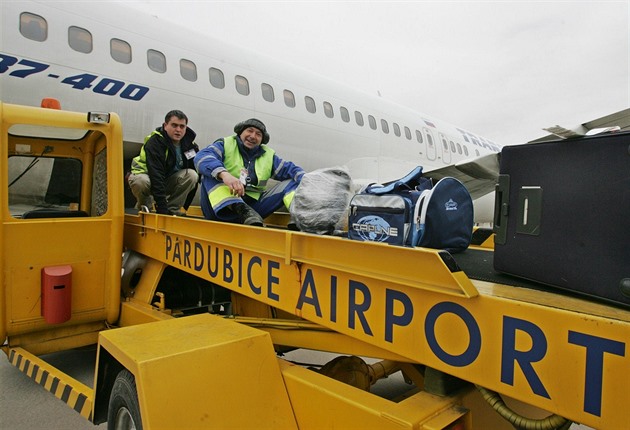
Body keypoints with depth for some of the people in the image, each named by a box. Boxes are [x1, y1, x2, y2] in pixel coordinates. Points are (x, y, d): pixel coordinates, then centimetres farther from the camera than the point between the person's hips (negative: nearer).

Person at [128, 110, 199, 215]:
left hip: (169, 181, 5)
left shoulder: (190, 143, -8)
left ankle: (172, 210, -14)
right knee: (141, 182, -40)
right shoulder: (154, 143, -25)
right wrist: (162, 208, -41)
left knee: (192, 175, -24)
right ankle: (143, 208, -6)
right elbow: (156, 176, -34)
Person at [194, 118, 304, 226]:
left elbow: (290, 169, 5)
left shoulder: (268, 155, 16)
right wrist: (224, 174, -38)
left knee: (291, 182, -3)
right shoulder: (226, 144, 3)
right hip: (219, 204, -3)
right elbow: (202, 158, -17)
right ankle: (241, 210, -42)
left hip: (252, 205, 3)